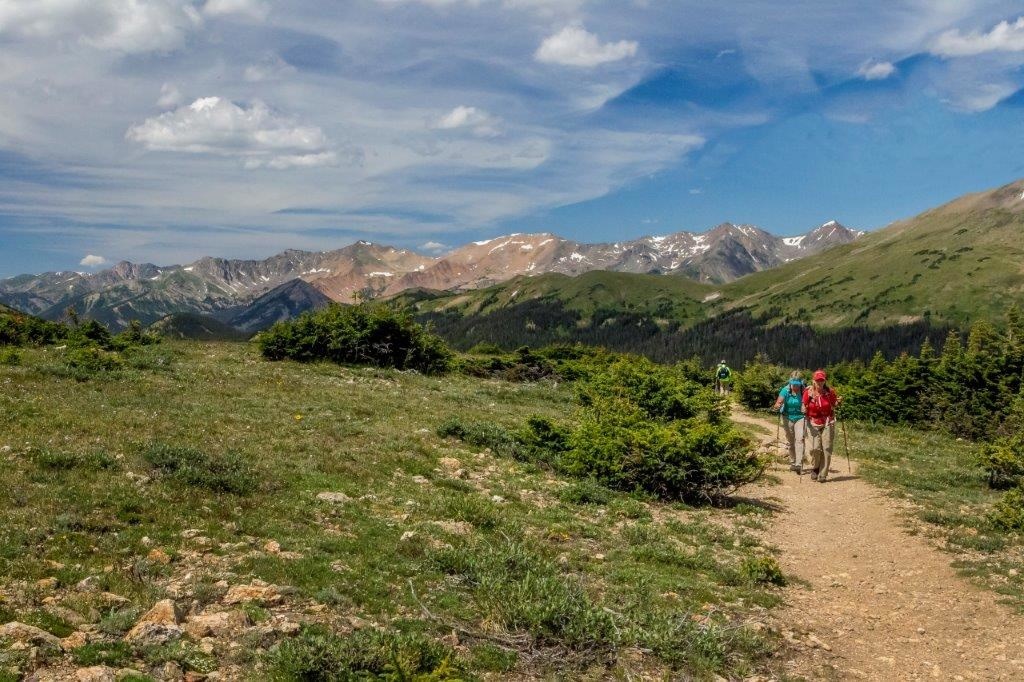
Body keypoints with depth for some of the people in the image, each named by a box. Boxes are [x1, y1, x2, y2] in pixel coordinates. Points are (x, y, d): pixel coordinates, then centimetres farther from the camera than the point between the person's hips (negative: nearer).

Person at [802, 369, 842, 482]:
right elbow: (804, 407, 4)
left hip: (828, 423, 1)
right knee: (815, 448, -12)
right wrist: (804, 410, -18)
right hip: (813, 423, -1)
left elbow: (834, 405, 12)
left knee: (826, 449, -3)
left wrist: (839, 402, -9)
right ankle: (815, 468, 16)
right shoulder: (808, 392, -4)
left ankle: (822, 475, 6)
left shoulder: (829, 391, -3)